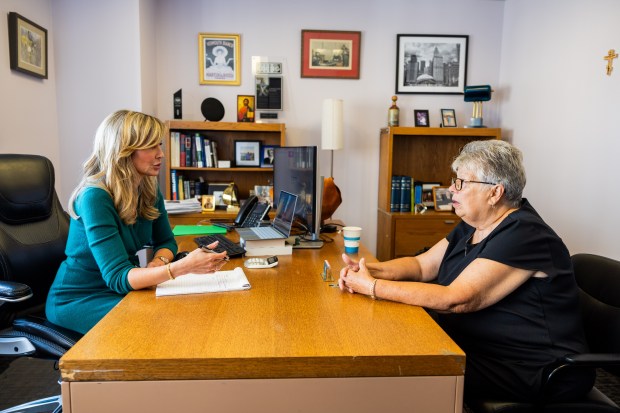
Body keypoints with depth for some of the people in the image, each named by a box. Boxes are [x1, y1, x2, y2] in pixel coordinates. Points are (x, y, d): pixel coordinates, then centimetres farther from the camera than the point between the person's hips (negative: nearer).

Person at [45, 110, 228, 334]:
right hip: (77, 299, -6)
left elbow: (166, 241, 9)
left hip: (123, 289, 6)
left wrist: (156, 264, -16)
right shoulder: (95, 197, -25)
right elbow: (117, 277, -31)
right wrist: (182, 267, -45)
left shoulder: (148, 189, -3)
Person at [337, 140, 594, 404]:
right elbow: (421, 265, 8)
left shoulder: (523, 235, -22)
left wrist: (373, 287, -26)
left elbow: (456, 300, -29)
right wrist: (370, 270, -11)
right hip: (476, 346, 8)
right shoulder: (473, 226, 8)